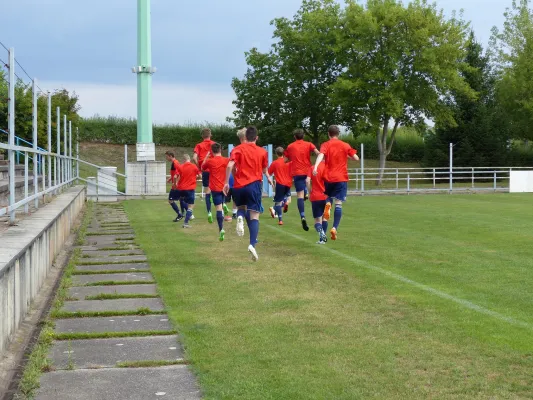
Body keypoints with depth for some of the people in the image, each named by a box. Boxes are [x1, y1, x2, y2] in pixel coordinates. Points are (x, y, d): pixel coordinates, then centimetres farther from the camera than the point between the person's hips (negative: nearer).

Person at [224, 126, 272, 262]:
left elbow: (230, 165, -10)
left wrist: (226, 183, -5)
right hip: (254, 185, -1)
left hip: (239, 186, 1)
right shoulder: (262, 152, 8)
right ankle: (252, 244, -20)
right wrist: (268, 177, 42)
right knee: (254, 216, -2)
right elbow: (265, 169, 20)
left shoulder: (238, 149, 3)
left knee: (241, 207, 27)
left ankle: (240, 217, -10)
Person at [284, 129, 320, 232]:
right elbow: (317, 152, -9)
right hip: (307, 171, 1)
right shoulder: (308, 144, 7)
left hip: (296, 172, -1)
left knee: (300, 195, -9)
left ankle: (303, 216, -24)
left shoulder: (290, 146, 10)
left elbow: (286, 160, 13)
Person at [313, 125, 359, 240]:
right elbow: (356, 158, 4)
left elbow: (321, 155, -19)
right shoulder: (345, 145, 5)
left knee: (329, 197, 25)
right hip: (341, 178, -1)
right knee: (338, 204, -2)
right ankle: (334, 228, -14)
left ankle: (327, 204, -11)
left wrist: (315, 167, -35)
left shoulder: (325, 145, 2)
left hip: (328, 178, 1)